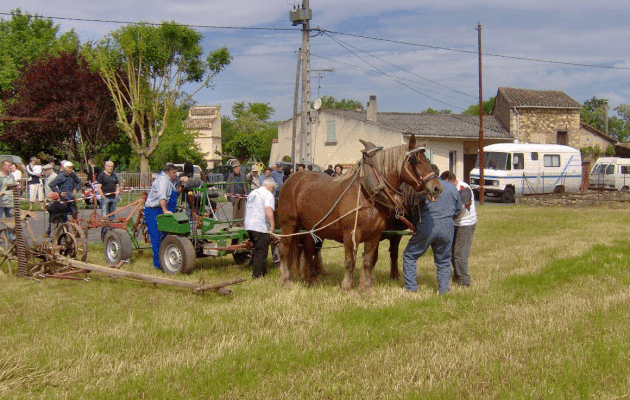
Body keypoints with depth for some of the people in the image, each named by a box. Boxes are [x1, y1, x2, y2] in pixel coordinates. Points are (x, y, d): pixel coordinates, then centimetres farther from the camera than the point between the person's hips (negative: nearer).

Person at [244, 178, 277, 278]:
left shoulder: (252, 193, 20)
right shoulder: (269, 195, -6)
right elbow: (268, 210, -22)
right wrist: (272, 225, -20)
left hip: (248, 225, 8)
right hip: (260, 227, -8)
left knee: (258, 249, 19)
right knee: (261, 251, 1)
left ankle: (263, 271, 27)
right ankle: (257, 274, 3)